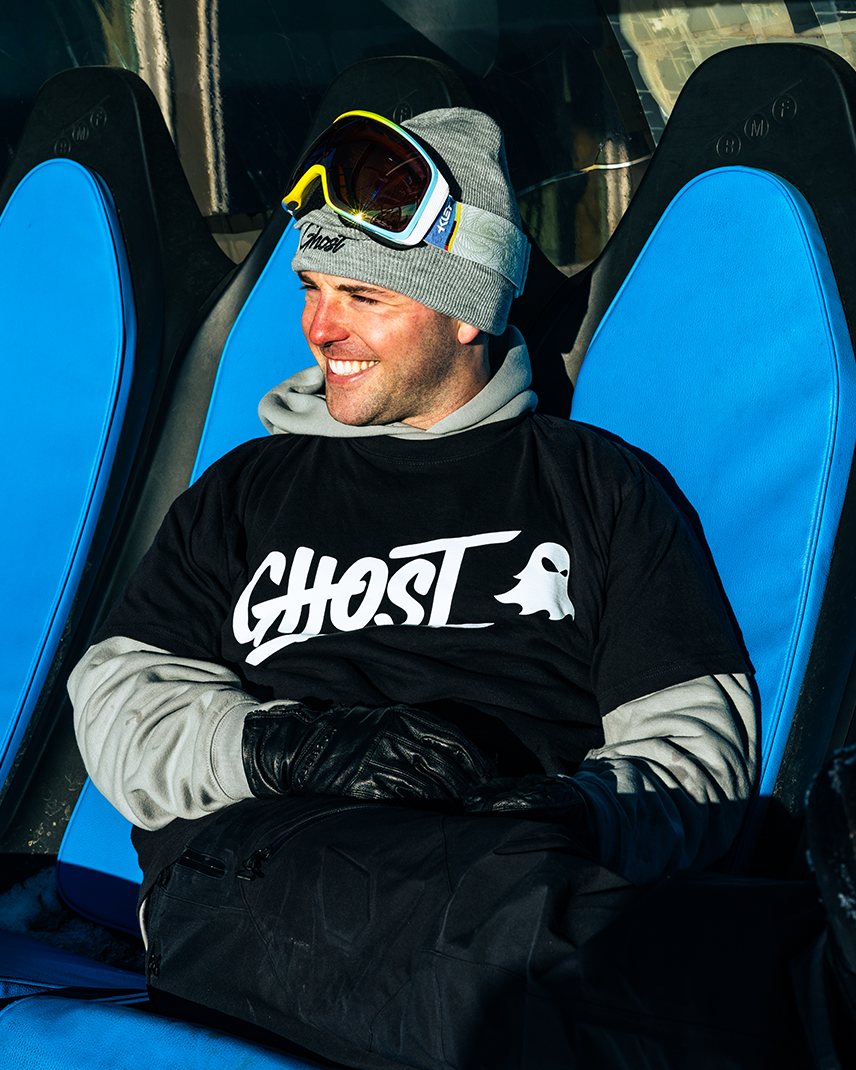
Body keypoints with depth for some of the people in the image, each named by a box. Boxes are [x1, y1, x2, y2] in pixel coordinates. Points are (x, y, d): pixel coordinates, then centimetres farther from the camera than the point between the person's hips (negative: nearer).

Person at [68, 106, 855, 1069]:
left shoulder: (595, 484, 22)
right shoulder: (243, 492, 28)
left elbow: (696, 738, 12)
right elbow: (118, 705, 17)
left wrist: (582, 817, -13)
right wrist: (290, 747, -5)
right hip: (258, 872, 0)